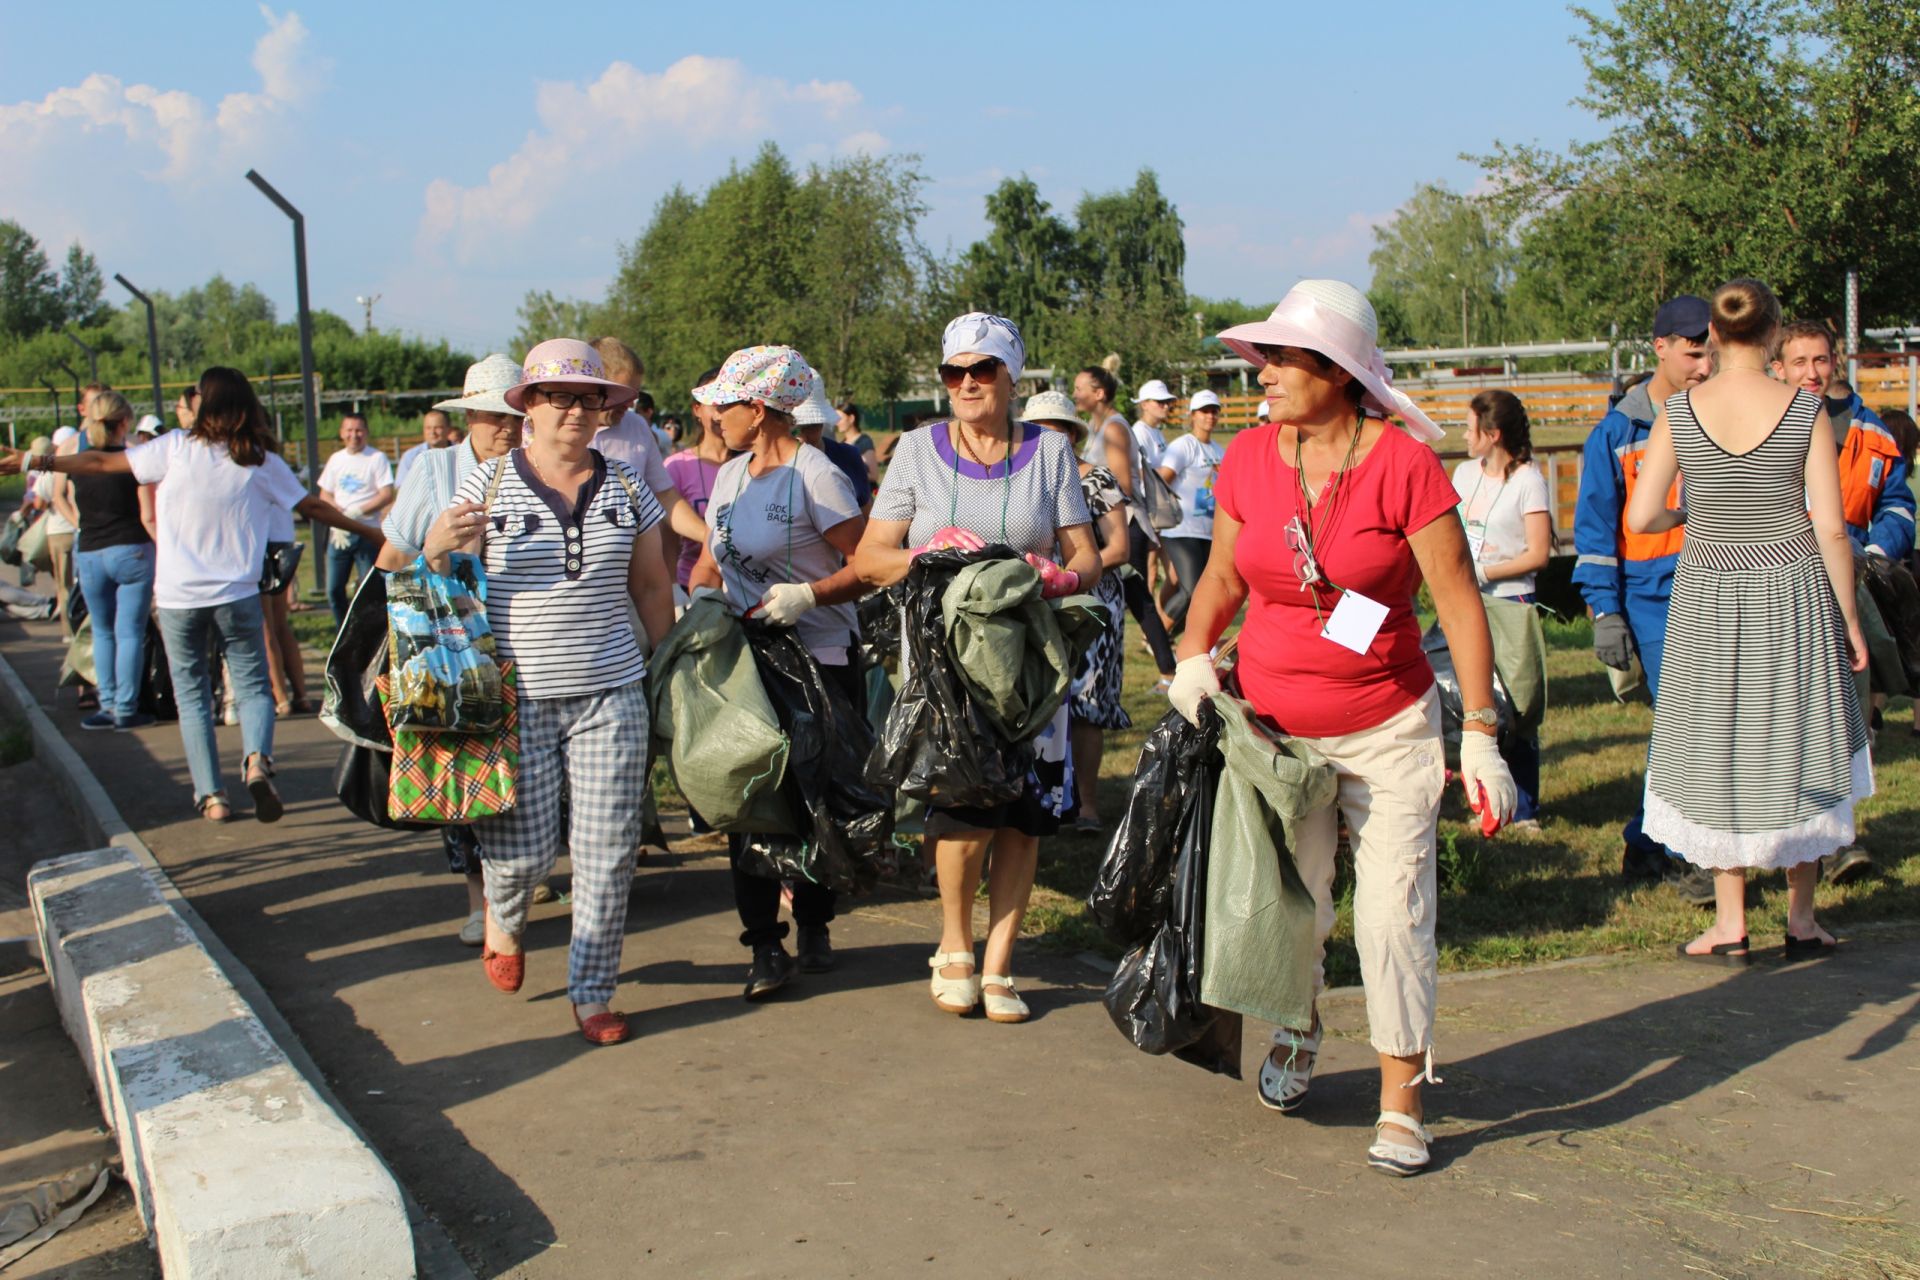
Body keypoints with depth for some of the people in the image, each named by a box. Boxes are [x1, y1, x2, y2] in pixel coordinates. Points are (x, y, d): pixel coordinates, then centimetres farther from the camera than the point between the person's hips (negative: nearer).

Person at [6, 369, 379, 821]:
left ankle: (211, 795, 7)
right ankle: (257, 759, -19)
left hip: (178, 597, 0)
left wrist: (33, 462, 10)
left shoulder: (176, 448, -5)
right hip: (237, 595, 1)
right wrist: (368, 531, 16)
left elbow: (101, 463, -1)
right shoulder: (260, 461, -2)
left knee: (191, 693, 11)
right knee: (253, 686, 10)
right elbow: (314, 507, 4)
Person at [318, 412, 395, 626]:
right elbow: (325, 495, 12)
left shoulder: (377, 458, -1)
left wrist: (357, 512, -17)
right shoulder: (336, 459, 13)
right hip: (339, 532, 5)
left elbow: (387, 495, -9)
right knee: (334, 589, 4)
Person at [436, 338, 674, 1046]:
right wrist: (442, 547, -18)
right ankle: (503, 918, 34)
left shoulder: (624, 485, 8)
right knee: (524, 849, -2)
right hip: (514, 695, -2)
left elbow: (652, 586, 15)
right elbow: (441, 579, 4)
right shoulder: (489, 482, 1)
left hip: (610, 693, 2)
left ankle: (592, 993, 16)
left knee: (606, 853, 1)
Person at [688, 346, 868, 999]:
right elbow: (711, 564, 18)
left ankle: (813, 925, 22)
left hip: (820, 659, -6)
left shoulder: (816, 475, -11)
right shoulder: (731, 475, 12)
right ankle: (765, 943, 6)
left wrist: (806, 595, -25)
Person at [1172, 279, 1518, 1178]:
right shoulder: (1249, 458, -1)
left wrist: (1481, 737, -12)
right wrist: (1194, 656, -5)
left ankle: (1400, 1103, 11)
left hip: (1388, 730, -3)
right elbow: (1223, 577, 12)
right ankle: (1297, 1029, 39)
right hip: (1274, 728, 3)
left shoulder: (1404, 464, -12)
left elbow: (1459, 603, -10)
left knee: (1394, 910, -3)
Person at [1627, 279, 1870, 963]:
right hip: (1793, 594, 0)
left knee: (1717, 753, 10)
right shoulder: (1806, 410, -9)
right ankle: (1802, 919, 20)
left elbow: (1639, 517, -9)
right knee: (1797, 748, 13)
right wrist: (1849, 619, 1)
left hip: (1707, 598, 1)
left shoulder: (1678, 411, -7)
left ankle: (1729, 925, 13)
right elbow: (1831, 528, -9)